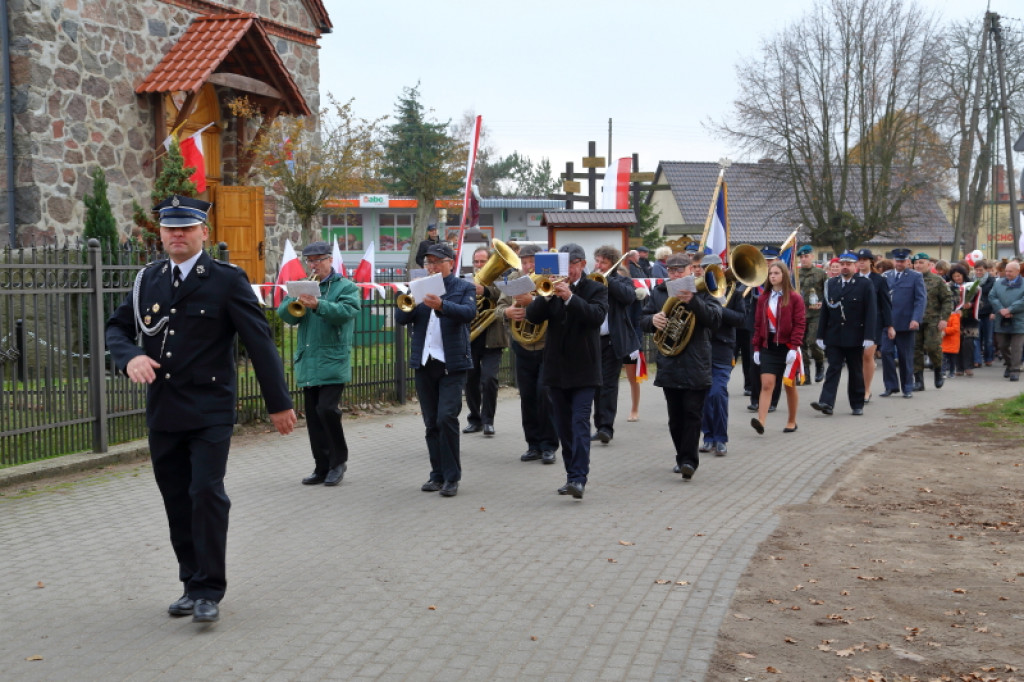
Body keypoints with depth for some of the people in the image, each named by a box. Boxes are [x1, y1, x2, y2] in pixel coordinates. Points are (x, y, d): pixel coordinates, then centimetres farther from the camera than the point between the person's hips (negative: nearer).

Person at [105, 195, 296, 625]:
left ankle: (209, 592, 0)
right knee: (176, 502, 10)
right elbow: (117, 327, 15)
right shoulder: (149, 279, 10)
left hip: (210, 411, -5)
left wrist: (279, 403, -4)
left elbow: (259, 342, -4)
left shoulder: (227, 280, -4)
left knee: (206, 494, -11)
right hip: (162, 412, 5)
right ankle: (192, 584, 23)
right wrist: (130, 358, -9)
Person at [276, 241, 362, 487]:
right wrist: (297, 300, -17)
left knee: (327, 409, -16)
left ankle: (339, 461, 3)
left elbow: (346, 311, -18)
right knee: (313, 416, 7)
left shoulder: (345, 287, 1)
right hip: (308, 363, 6)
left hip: (333, 362, -5)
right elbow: (284, 313, 4)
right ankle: (322, 468, 15)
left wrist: (318, 305, -31)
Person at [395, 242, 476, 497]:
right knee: (431, 423, 8)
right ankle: (438, 474, 18)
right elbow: (400, 318, 0)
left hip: (452, 363, -4)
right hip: (424, 362, 4)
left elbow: (469, 312, -18)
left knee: (447, 418, -13)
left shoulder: (464, 288, 3)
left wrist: (441, 305, -34)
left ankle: (452, 477, -4)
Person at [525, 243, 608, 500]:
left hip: (583, 370, -4)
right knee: (563, 427, 9)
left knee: (580, 423, -13)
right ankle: (573, 474, 18)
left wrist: (570, 297, -27)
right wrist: (547, 295, -18)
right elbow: (532, 316, -3)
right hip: (556, 369, 4)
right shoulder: (552, 288, 9)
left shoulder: (596, 290, 1)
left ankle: (578, 478, -17)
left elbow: (597, 315, -18)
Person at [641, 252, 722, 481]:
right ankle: (683, 457, 20)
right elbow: (643, 321, 11)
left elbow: (715, 318, -14)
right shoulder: (658, 293, 11)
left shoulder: (702, 292, 0)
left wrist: (692, 301, -28)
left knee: (692, 414, -5)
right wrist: (652, 320, -14)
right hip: (668, 365, 4)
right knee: (675, 417, 10)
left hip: (695, 365, -4)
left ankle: (689, 460, -4)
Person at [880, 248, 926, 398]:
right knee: (886, 352, -5)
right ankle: (891, 386, 6)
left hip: (906, 323, -3)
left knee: (906, 356, 5)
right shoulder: (886, 276, 12)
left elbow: (921, 299, -4)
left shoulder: (916, 277, 2)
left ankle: (907, 388, 16)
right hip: (887, 322, 3)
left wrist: (916, 319, -16)